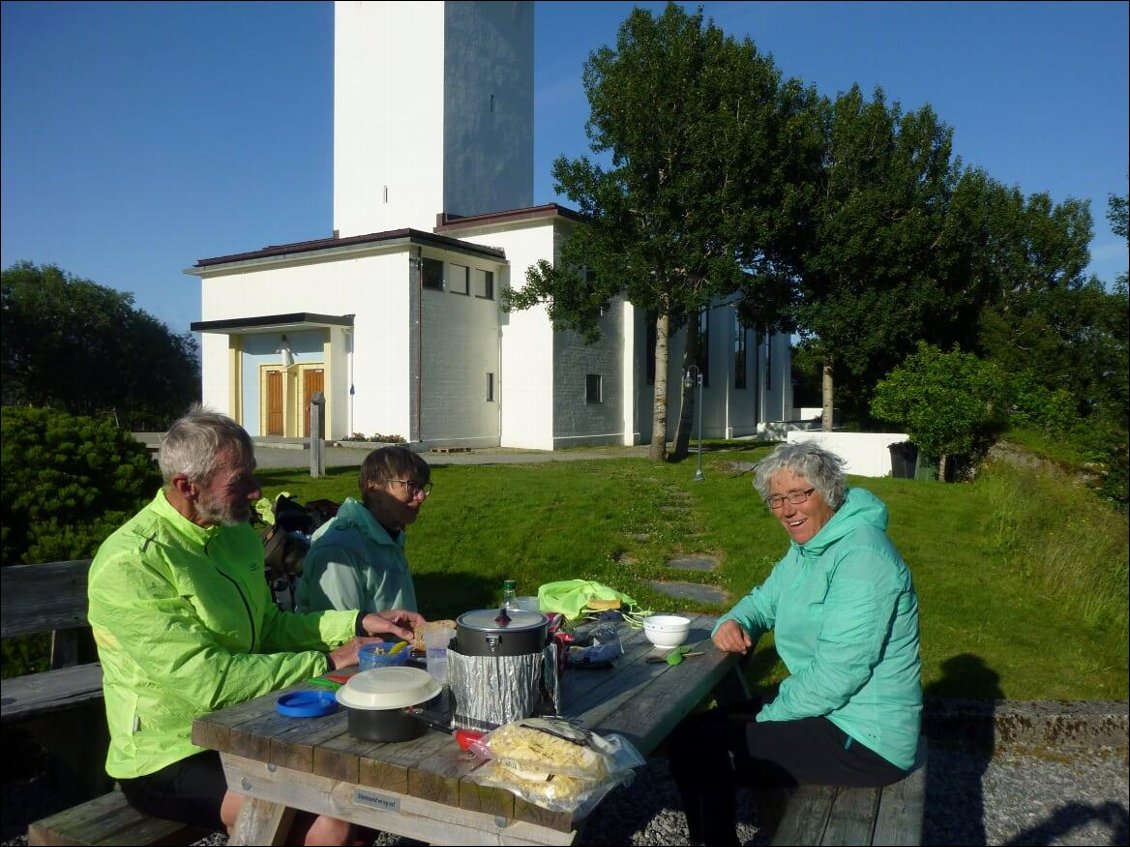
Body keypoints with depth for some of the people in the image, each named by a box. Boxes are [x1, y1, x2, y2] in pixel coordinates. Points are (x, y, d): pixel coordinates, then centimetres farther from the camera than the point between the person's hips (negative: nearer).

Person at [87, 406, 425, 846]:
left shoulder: (237, 534, 3)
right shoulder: (130, 564, -22)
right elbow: (206, 682, -27)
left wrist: (359, 623, -2)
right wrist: (326, 662, -20)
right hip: (169, 760, -7)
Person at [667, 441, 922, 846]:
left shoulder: (860, 556, -22)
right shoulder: (807, 549, 9)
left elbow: (837, 673, -26)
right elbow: (764, 600, 18)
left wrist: (769, 717, -15)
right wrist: (733, 623, -5)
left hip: (864, 738, -10)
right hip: (830, 713, 10)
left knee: (694, 744, -14)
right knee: (699, 725, 13)